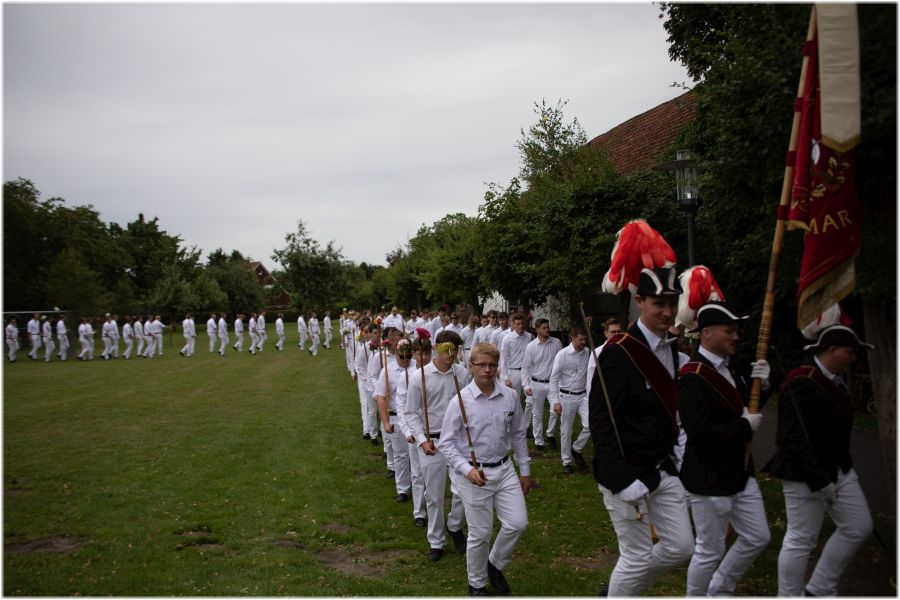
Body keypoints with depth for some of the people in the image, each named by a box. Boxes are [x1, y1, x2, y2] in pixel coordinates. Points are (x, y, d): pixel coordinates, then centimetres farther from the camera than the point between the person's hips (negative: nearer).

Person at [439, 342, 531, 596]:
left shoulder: (510, 396, -2)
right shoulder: (460, 401, -13)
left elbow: (518, 434, 10)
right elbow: (446, 443, -9)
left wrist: (525, 470, 12)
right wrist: (467, 470, -21)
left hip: (504, 469, 4)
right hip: (474, 474, -4)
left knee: (517, 523, 1)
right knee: (480, 534, 6)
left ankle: (495, 565, 31)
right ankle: (476, 584, 30)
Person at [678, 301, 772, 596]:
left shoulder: (730, 367, 7)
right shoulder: (693, 377, -22)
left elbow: (742, 408, 16)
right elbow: (699, 430, -30)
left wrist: (760, 385, -3)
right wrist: (745, 427, -20)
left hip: (740, 472, 9)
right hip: (709, 480, -9)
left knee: (757, 538, 18)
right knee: (710, 551, 5)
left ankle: (719, 591, 35)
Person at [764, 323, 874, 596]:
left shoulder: (837, 380, 9)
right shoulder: (801, 384, -21)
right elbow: (795, 438, -25)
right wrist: (819, 480, -24)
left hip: (839, 469, 10)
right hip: (806, 474, -10)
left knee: (858, 527, 13)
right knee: (801, 540, 0)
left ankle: (819, 589, 25)